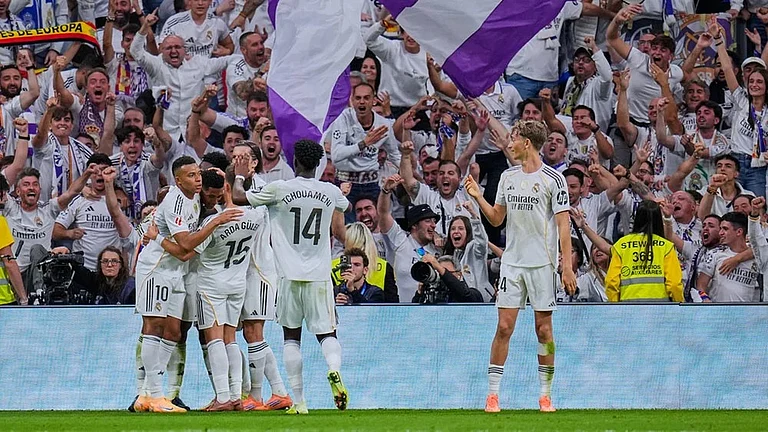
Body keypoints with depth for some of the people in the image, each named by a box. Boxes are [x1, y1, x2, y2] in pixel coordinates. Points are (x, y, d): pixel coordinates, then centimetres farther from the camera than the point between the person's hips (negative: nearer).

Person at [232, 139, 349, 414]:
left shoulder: (279, 189, -6)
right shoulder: (332, 192, 2)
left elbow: (238, 197, 7)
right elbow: (341, 235, 9)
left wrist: (239, 176, 25)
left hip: (290, 275, -1)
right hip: (320, 275, 1)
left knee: (292, 337, 8)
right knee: (326, 333, 8)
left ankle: (299, 401, 1)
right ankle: (334, 369, -25)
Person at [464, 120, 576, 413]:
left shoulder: (553, 179, -5)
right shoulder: (508, 177, 11)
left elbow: (563, 224, -7)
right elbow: (496, 218, 18)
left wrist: (567, 266, -12)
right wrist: (477, 196, 2)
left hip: (542, 264, -4)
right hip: (512, 262, 4)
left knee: (544, 330, 1)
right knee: (504, 327, -2)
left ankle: (545, 396, 8)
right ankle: (492, 394, -1)